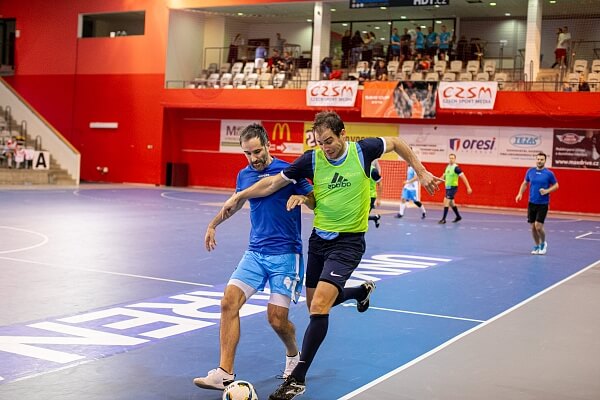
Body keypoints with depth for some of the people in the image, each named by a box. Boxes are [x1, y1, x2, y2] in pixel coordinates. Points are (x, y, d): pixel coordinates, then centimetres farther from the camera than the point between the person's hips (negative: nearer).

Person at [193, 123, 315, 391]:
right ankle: (225, 373, -11)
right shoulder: (244, 175, 8)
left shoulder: (288, 171, -7)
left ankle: (293, 355, 28)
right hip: (255, 252, 4)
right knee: (229, 301, -14)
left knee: (277, 318, -7)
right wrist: (213, 224, 36)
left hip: (285, 254, -4)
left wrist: (302, 197, -25)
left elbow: (315, 202, -3)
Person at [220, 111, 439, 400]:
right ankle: (362, 290, 48)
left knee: (319, 306, -18)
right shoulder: (312, 159, -7)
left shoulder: (363, 149, -11)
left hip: (348, 241, -4)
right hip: (319, 238, 5)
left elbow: (396, 143, 9)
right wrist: (239, 196, -4)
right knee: (315, 305, 17)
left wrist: (421, 172, 8)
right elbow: (273, 183, 1)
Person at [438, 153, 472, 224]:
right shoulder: (447, 167, 9)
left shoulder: (456, 168, -14)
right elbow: (443, 177, 20)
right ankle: (458, 216, 34)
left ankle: (444, 219, -11)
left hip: (453, 187, -8)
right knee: (451, 203, 17)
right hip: (447, 187, 8)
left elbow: (463, 177, -16)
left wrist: (468, 187, -19)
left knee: (446, 202, -14)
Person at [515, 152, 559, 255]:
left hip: (543, 204, -3)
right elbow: (525, 183, 15)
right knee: (533, 227, 6)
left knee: (538, 226, -10)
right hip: (532, 203, 3)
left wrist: (547, 191, -16)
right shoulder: (530, 171, 2)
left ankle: (543, 243, 16)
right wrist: (520, 193, 0)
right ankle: (536, 246, 24)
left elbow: (556, 185, 1)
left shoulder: (549, 173, -7)